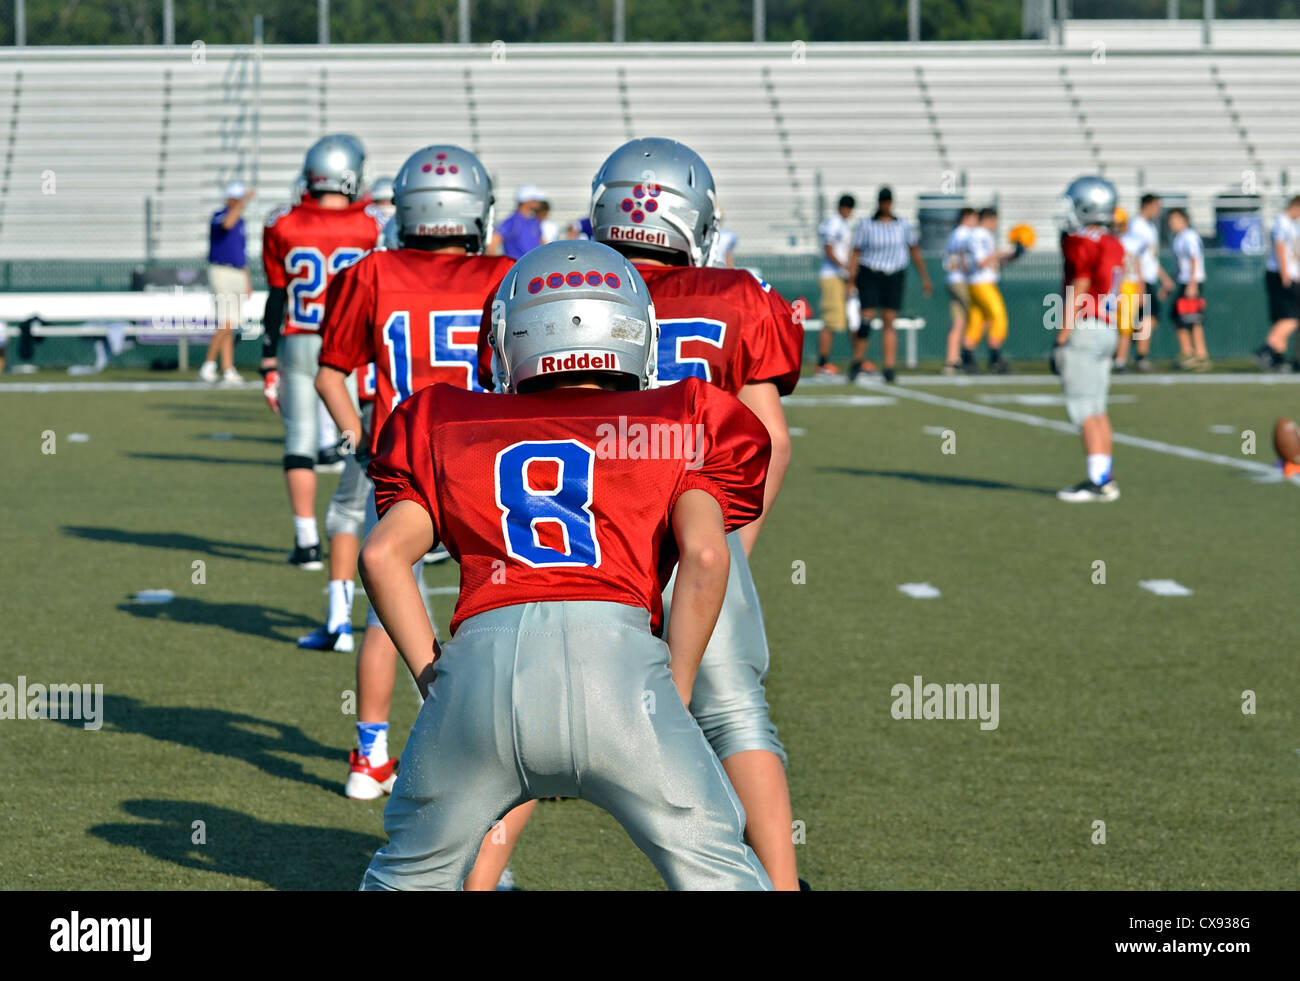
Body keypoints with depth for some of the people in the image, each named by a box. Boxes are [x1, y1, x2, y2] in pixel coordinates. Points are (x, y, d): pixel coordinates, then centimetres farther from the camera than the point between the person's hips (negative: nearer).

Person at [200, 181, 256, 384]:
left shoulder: (240, 221, 16)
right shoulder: (219, 216, -9)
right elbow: (227, 223, -36)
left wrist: (247, 281, 21)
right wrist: (244, 201, -38)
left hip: (238, 274, 8)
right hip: (221, 272, -8)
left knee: (229, 327, 8)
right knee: (226, 325, -14)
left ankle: (227, 370, 9)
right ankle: (208, 366, -7)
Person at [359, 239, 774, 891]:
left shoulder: (453, 429, 27)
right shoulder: (675, 428, 22)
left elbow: (382, 554, 13)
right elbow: (703, 553, 4)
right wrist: (673, 696, 10)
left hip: (481, 660, 2)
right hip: (615, 651, -2)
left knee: (409, 874, 21)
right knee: (721, 873, 11)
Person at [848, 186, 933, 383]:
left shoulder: (903, 225, 7)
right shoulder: (865, 225, 1)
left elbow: (915, 252, 13)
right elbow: (855, 255, 1)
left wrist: (925, 278, 10)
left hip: (894, 278, 2)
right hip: (870, 276, -2)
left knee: (889, 323, -1)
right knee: (867, 317, -12)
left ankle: (889, 369, -2)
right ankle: (857, 361, 1)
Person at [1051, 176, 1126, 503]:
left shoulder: (1083, 246, -13)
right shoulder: (1114, 247, 12)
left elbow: (1077, 297, -15)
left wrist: (1062, 340, -13)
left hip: (1083, 329, -9)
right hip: (1107, 330, 9)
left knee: (1083, 409, -7)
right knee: (1097, 409, 12)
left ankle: (1097, 479, -11)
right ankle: (1107, 479, 12)